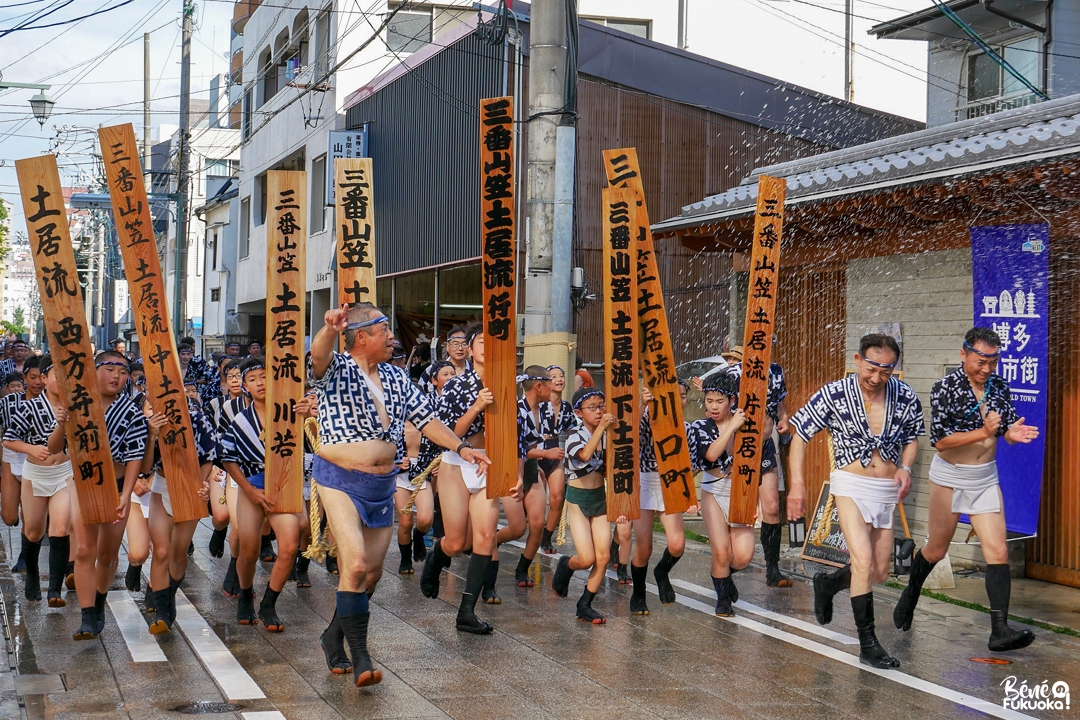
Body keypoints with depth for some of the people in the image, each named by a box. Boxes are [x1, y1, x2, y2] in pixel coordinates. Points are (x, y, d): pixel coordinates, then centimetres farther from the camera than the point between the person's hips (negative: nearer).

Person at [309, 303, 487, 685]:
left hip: (383, 485, 6)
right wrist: (329, 330, -52)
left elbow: (425, 417, 13)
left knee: (372, 572, 11)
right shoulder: (336, 370, -8)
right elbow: (319, 356, -30)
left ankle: (334, 636, 30)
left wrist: (460, 447, 2)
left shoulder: (395, 377, 11)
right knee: (355, 564, -17)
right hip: (341, 480, -6)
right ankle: (360, 655, -12)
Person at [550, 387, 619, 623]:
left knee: (603, 557, -3)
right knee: (586, 559, -11)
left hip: (601, 498, 5)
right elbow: (585, 455, -36)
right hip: (578, 499, -5)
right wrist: (601, 427, -34)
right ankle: (565, 566, 23)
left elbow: (611, 473, 12)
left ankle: (584, 606, 9)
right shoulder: (575, 435, -12)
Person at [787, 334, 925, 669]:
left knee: (879, 573, 10)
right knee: (864, 562, -19)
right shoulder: (834, 395, -11)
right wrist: (797, 484, -8)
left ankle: (829, 582, 40)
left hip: (887, 490, 4)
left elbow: (912, 437, 14)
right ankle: (868, 645, -10)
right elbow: (800, 434, -2)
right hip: (851, 485, -4)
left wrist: (906, 468, -5)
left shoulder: (905, 397, -3)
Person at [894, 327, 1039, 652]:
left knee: (997, 551, -7)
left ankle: (1000, 631, -10)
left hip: (986, 479, 4)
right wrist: (982, 433, -30)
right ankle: (910, 596, 39)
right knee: (936, 550, 11)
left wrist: (1013, 433, -16)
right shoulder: (945, 388, -14)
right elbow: (939, 440, -19)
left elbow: (1007, 429, 8)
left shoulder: (999, 386, 1)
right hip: (949, 478, -4)